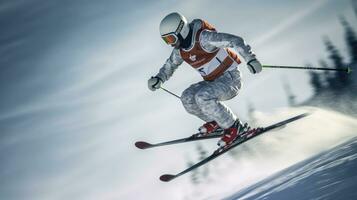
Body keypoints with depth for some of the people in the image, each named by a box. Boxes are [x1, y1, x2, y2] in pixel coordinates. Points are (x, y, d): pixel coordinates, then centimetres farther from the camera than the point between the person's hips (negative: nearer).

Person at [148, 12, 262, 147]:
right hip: (212, 81, 8)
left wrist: (250, 59, -37)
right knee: (187, 98, -9)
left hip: (230, 78, -8)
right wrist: (159, 79, -1)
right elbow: (170, 65, 18)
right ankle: (215, 121, 12)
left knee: (203, 97, -29)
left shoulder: (203, 37, -24)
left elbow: (234, 41, -26)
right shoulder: (179, 49, 0)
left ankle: (234, 126, -13)